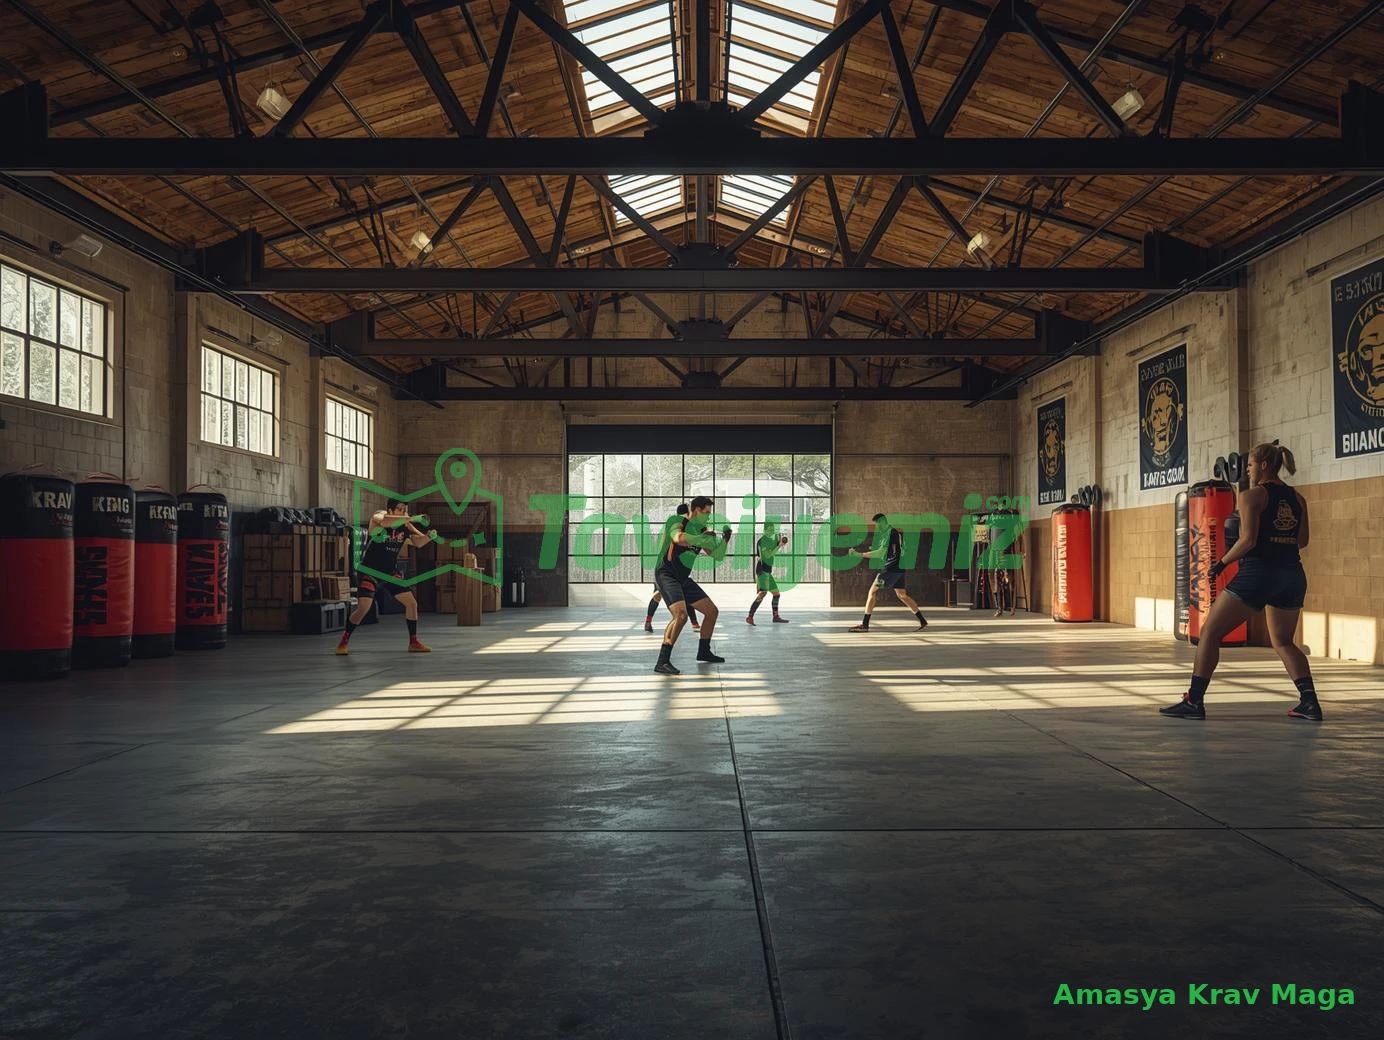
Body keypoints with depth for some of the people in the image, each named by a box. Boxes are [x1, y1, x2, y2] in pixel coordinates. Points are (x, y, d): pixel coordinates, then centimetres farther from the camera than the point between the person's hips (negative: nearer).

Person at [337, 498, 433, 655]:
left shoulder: (405, 525, -2)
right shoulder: (378, 517, -17)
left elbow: (418, 542, -8)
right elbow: (384, 522, -41)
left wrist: (429, 536, -30)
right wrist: (411, 518, -46)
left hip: (391, 571, 6)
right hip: (370, 571, -6)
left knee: (412, 603, 3)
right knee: (363, 608, -17)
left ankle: (413, 643, 15)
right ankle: (344, 642, 1)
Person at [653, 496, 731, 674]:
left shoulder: (701, 530, 11)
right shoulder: (677, 522, -12)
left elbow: (717, 556, 14)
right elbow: (679, 539, -36)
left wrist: (725, 540, -2)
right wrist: (702, 539, -26)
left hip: (683, 579, 9)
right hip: (666, 575, -9)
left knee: (712, 611, 13)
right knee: (681, 615, -29)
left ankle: (703, 652, 31)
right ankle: (662, 662, -26)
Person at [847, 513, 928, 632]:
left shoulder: (889, 533, -13)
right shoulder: (895, 532, 17)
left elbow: (881, 553, -20)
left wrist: (860, 554, -21)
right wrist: (875, 548, 14)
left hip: (891, 568, -10)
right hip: (900, 569, 10)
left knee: (873, 592, -6)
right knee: (902, 595, 17)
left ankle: (865, 625, -7)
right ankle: (923, 621, 18)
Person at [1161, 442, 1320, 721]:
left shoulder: (1252, 495, -6)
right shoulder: (1297, 499, 12)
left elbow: (1248, 539, -15)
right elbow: (1301, 541, 18)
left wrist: (1222, 563, -4)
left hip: (1257, 572, -6)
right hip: (1292, 576, 7)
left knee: (1209, 633, 1)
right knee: (1283, 642, 20)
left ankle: (1194, 701, -2)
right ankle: (1309, 702, 6)